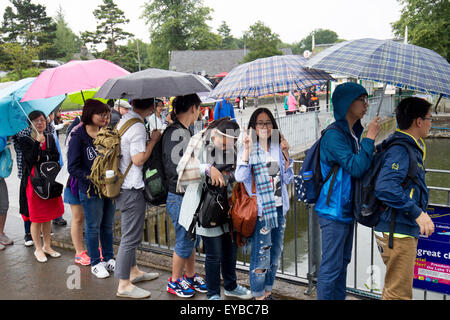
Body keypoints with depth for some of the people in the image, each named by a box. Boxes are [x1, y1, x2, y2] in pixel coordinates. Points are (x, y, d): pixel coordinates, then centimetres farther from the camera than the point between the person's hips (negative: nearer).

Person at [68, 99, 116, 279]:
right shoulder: (78, 137, -9)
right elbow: (73, 167, -12)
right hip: (90, 190, -5)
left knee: (108, 225, 16)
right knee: (93, 227, 6)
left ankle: (109, 259, 31)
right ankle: (95, 263, 21)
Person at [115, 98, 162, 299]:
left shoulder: (124, 120, 11)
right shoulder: (137, 126, -19)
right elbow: (138, 159, -22)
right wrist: (153, 140, -12)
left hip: (123, 186, 10)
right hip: (132, 188, -10)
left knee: (131, 234, 21)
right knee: (131, 236, -3)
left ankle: (133, 271, 36)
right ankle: (124, 285, 5)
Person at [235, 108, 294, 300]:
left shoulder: (278, 148, 9)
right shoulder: (249, 149, -6)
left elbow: (288, 179, 8)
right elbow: (241, 177, -19)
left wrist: (285, 153, -3)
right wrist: (246, 149, -24)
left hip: (279, 208, 6)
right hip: (260, 210, -6)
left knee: (275, 255, 15)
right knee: (261, 256, -3)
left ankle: (268, 292, 31)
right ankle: (259, 296, 14)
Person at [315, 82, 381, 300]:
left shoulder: (353, 133, 11)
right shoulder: (333, 136, -18)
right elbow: (356, 167, -26)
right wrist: (370, 138, -17)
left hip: (347, 209, 10)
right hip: (333, 211, -10)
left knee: (343, 262, 20)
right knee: (331, 267, -1)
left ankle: (339, 297, 34)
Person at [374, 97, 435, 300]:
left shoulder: (410, 147, 12)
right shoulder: (401, 150, -19)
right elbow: (385, 187, -32)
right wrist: (417, 213, -29)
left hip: (405, 231, 10)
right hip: (397, 232, -10)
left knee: (394, 289, 22)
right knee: (399, 293, -1)